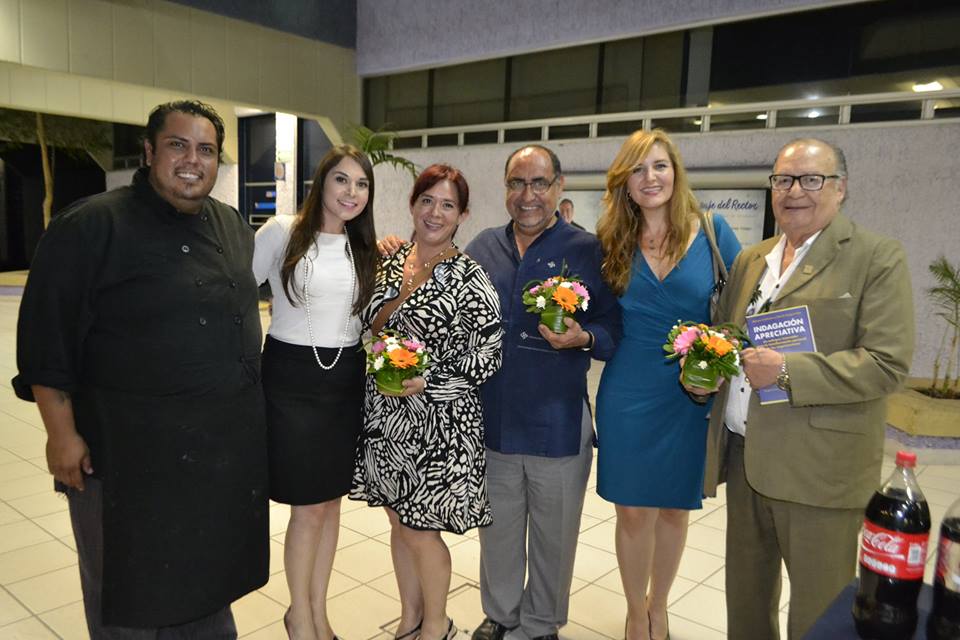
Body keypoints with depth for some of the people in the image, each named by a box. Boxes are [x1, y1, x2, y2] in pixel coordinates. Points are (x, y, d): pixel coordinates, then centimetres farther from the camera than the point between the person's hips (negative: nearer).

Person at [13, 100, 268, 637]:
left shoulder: (234, 225, 8)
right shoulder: (91, 226, -11)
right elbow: (47, 337, -12)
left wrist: (248, 397, 18)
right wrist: (62, 432, -14)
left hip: (228, 445, 6)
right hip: (132, 452, -5)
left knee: (209, 574, 22)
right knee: (133, 595, 13)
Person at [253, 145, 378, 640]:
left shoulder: (364, 248, 9)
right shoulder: (282, 232, -6)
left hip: (346, 380, 5)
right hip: (292, 378, -4)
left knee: (331, 499, 13)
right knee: (309, 506, 2)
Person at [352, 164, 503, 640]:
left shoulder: (469, 278, -11)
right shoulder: (390, 262, 6)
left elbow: (488, 355, -12)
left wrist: (427, 380, -21)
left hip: (437, 421, -5)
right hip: (385, 416, 6)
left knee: (420, 529, 5)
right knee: (399, 521, 17)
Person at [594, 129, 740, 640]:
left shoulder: (712, 231, -3)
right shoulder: (612, 243, 1)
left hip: (691, 398, 0)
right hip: (627, 395, 1)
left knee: (674, 508, 15)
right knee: (632, 511, 9)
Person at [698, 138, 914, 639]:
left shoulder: (878, 257, -6)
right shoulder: (749, 260, 13)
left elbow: (888, 363, -14)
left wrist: (786, 372, -21)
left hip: (819, 467, -5)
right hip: (744, 458, 6)